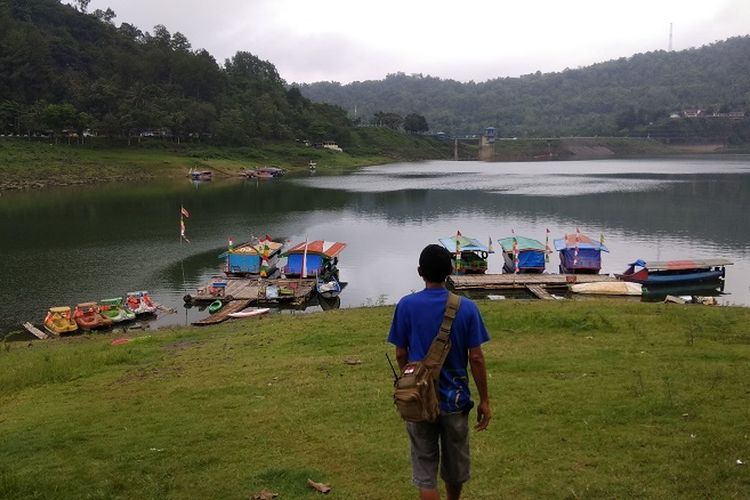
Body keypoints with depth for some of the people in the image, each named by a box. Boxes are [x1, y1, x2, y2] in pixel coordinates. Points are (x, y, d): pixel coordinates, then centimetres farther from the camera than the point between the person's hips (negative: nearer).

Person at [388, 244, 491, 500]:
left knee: (425, 471, 8)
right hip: (455, 399, 1)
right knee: (455, 464, 22)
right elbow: (476, 358, -8)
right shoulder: (466, 307, -9)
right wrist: (484, 401, 1)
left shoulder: (406, 305, -9)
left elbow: (400, 354, -2)